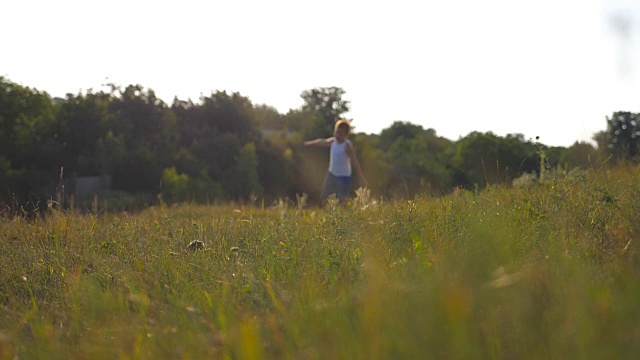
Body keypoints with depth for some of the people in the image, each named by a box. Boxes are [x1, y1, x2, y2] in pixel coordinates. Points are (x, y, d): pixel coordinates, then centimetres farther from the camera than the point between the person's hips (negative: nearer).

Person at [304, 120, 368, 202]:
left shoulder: (347, 146, -21)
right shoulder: (333, 141, -1)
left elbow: (354, 162, -25)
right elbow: (321, 142, 19)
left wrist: (361, 178, -30)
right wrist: (308, 143, 36)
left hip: (343, 177, -7)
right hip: (331, 174, 7)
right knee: (324, 197, 13)